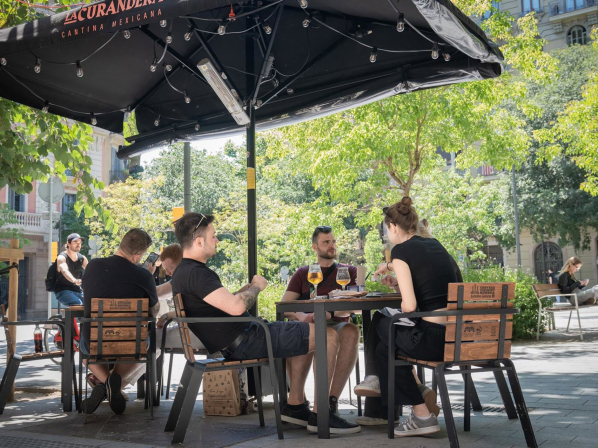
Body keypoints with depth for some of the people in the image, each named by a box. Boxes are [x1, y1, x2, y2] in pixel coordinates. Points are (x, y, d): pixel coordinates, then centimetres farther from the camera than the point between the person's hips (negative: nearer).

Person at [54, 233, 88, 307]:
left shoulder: (83, 259, 11)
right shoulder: (62, 257, -8)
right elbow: (64, 271, -29)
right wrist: (74, 280, -50)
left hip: (78, 291, 6)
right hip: (64, 291, -6)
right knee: (79, 305, -30)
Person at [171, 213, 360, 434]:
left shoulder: (183, 272, 14)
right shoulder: (196, 273, -20)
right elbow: (236, 307, -29)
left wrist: (248, 288, 10)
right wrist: (256, 287, -10)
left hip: (233, 344, 11)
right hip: (245, 342, -11)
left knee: (305, 329, 29)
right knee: (328, 336, -8)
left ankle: (295, 406, 23)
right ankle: (320, 415, -3)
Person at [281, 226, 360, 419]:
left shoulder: (349, 272, 16)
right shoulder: (302, 274, 18)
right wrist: (301, 316, -21)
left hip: (338, 325, 0)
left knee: (352, 331, -37)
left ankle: (332, 401, -40)